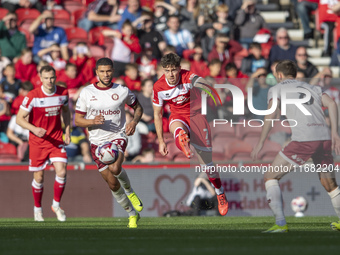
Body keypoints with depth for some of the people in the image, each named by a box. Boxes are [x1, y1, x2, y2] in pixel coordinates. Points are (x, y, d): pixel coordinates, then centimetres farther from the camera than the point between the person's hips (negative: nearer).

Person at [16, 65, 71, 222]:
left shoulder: (63, 93, -3)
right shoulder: (32, 96, -16)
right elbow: (19, 118, -14)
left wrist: (67, 132, 11)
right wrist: (34, 129, -30)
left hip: (57, 140, 2)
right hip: (37, 142, -2)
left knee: (61, 172, -12)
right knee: (38, 178, 4)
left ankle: (56, 205, 10)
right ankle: (37, 209, 26)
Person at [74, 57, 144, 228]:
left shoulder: (122, 91, -2)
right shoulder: (86, 93, -2)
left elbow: (138, 107, 15)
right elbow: (77, 120, 2)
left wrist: (134, 121, -6)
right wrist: (93, 121, -19)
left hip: (117, 137, -2)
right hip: (97, 141, 2)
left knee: (115, 168, -32)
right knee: (113, 184, 3)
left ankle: (129, 191, -1)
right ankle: (132, 214, 22)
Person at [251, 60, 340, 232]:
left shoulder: (277, 89, 15)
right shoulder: (312, 88, 28)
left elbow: (272, 112, -2)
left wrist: (261, 142, -2)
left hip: (303, 140, -5)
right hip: (324, 137, 5)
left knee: (270, 177, 6)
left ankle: (280, 223, -8)